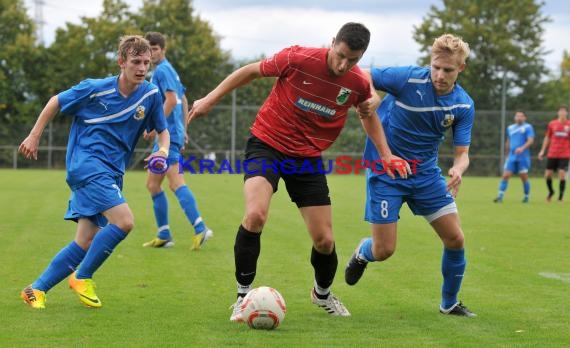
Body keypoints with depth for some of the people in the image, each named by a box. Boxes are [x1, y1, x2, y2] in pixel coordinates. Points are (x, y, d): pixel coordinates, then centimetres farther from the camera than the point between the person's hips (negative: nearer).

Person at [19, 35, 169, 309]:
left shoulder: (151, 94, 1)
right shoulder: (95, 89, -9)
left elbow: (162, 130, 14)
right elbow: (55, 102, 5)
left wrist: (163, 150, -8)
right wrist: (34, 136, 6)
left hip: (112, 174, 6)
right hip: (85, 162, -6)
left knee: (86, 241, 3)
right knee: (124, 221, -23)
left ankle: (37, 289, 14)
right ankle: (82, 277, -5)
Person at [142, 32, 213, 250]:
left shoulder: (162, 70, -9)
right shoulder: (168, 70, 21)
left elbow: (171, 100, -20)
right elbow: (183, 100, 25)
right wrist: (183, 129, 25)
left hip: (168, 134, -11)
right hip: (170, 134, 11)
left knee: (176, 183, -18)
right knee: (152, 185, 13)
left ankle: (200, 229, -27)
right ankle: (163, 236, 14)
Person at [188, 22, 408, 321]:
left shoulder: (358, 83, -8)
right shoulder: (298, 58, -20)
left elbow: (368, 114, 15)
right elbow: (251, 71, -4)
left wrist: (386, 155, 7)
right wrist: (210, 99, -2)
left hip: (308, 158, 3)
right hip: (266, 143, -3)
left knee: (324, 240, 2)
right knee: (255, 215, -28)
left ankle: (322, 293, 36)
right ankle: (243, 296, -10)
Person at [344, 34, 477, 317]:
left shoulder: (464, 105, -7)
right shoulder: (408, 79, -20)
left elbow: (462, 153, -6)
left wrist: (458, 170, -30)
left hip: (426, 173, 4)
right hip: (385, 171, -4)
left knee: (455, 239, -1)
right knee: (384, 250, -5)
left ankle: (449, 303, 22)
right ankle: (362, 253, 35)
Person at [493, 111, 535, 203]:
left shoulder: (528, 127, 0)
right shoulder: (510, 128, 16)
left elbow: (530, 140, -12)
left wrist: (522, 148, -27)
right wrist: (507, 154, 26)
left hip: (523, 157, -4)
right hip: (511, 157, 4)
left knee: (524, 177, 1)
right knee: (505, 175, -6)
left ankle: (526, 197, 16)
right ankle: (500, 196, -8)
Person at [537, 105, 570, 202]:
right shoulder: (552, 124, 5)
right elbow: (547, 138, 14)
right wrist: (543, 151, 9)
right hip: (552, 154, 2)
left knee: (562, 175, -11)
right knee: (548, 175, 2)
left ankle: (561, 196, 2)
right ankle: (551, 191, 30)